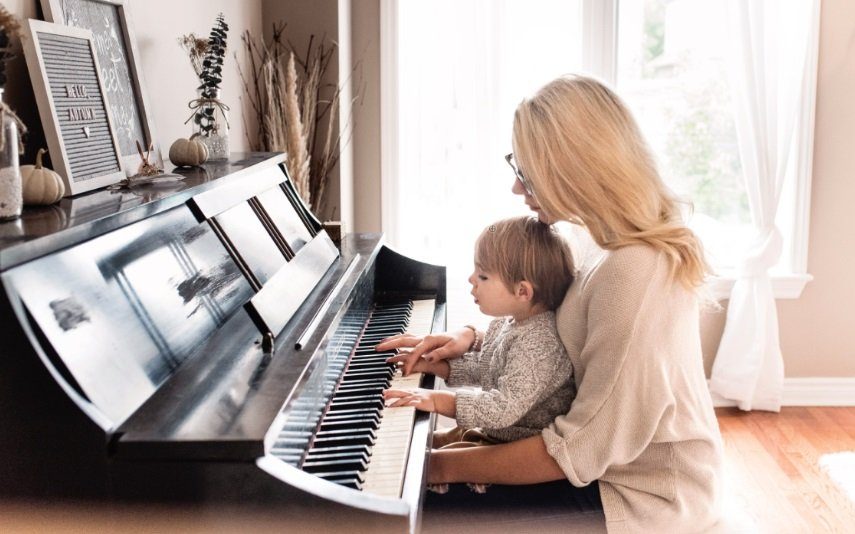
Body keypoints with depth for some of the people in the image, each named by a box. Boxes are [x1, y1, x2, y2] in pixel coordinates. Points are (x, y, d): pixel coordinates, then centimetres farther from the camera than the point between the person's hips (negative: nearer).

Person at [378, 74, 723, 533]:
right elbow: (548, 330, 15)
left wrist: (446, 467, -19)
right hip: (609, 455, 8)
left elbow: (582, 450, -26)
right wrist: (468, 337, -1)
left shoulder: (635, 277, -29)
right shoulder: (602, 242, -1)